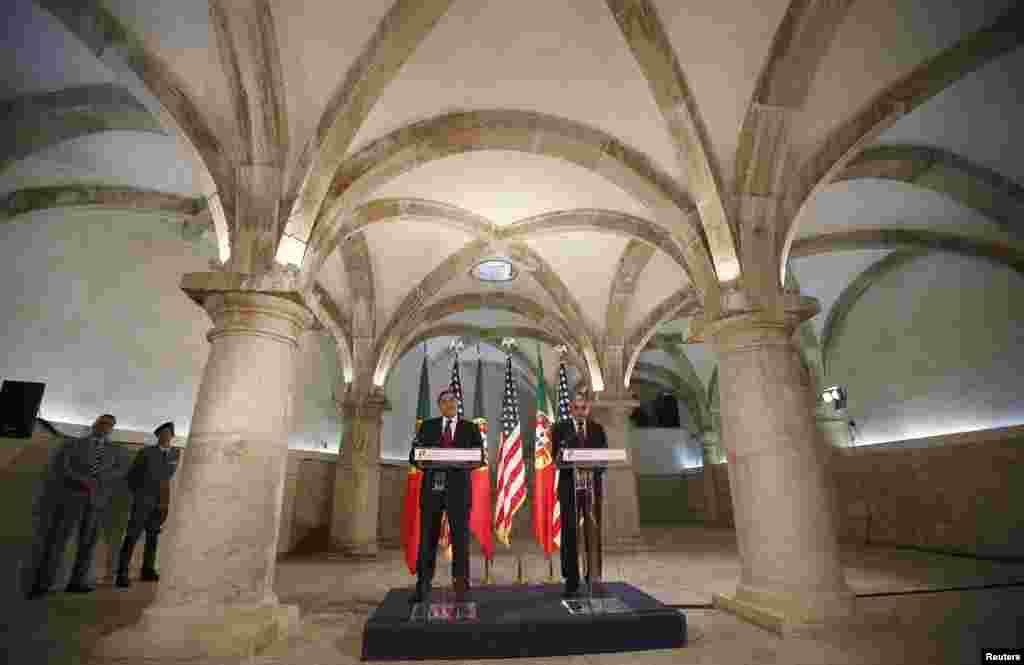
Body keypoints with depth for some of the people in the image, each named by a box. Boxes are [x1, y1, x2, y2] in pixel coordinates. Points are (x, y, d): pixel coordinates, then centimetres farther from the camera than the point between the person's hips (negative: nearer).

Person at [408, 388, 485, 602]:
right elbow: (413, 455, 4)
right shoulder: (427, 426, 8)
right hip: (432, 487, 1)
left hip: (458, 489, -1)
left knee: (460, 537, 2)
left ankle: (461, 585, 13)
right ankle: (423, 585, 19)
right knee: (428, 536, 6)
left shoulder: (470, 428, 6)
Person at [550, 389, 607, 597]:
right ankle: (571, 581, 12)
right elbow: (556, 456, -5)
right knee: (569, 533, 1)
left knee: (594, 533, 5)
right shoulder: (560, 428, 3)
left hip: (593, 485, 2)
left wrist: (594, 470, -11)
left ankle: (594, 578, 18)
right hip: (569, 486, -2)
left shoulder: (597, 429, 10)